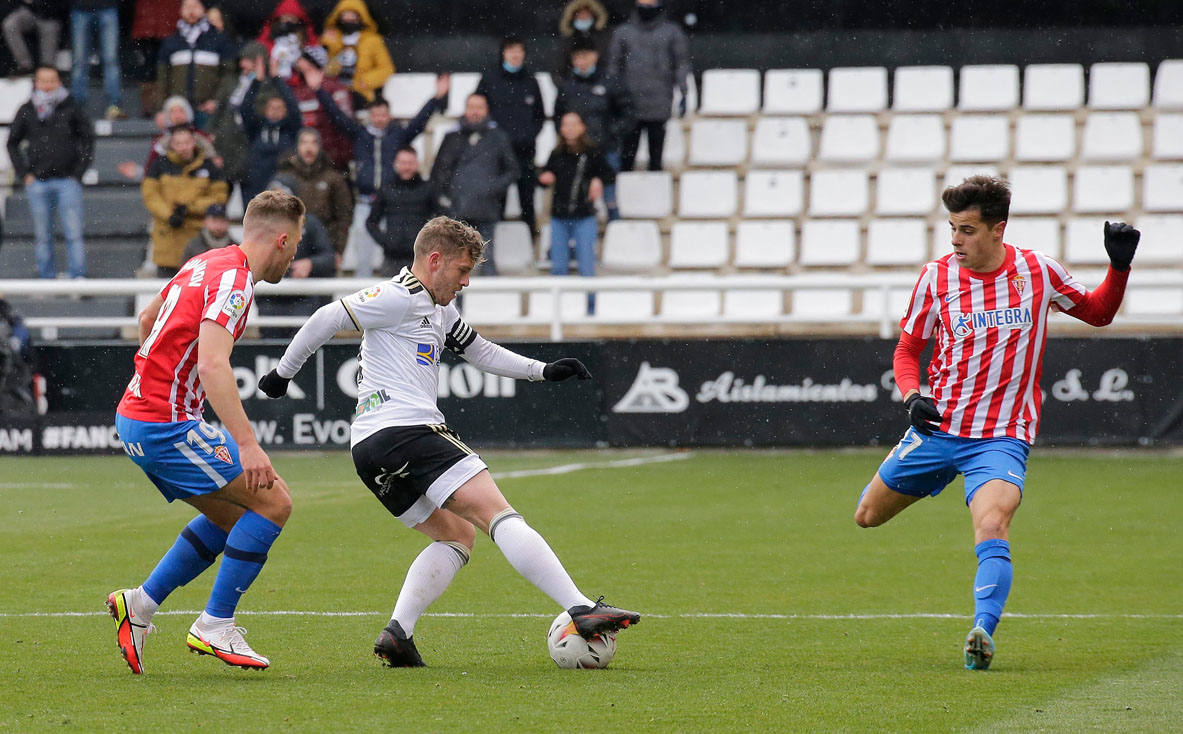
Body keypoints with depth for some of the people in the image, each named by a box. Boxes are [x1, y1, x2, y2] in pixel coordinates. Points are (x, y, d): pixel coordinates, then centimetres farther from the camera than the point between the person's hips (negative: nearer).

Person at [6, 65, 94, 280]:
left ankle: (78, 276, -6)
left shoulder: (71, 108, 2)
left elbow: (87, 139, 8)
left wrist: (79, 172, 1)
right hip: (37, 182, 2)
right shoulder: (27, 111, 7)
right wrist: (24, 174, 6)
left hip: (67, 181, -2)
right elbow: (12, 143, 16)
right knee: (43, 236, 5)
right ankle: (47, 278, 11)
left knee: (74, 233, -7)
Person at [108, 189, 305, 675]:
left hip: (136, 416, 10)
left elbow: (147, 318, 29)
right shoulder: (233, 280, -16)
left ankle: (141, 603, 16)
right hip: (167, 426, -10)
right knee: (273, 502, -7)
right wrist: (247, 444, -34)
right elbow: (213, 365, -29)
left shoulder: (206, 264, 13)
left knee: (233, 514, 17)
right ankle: (215, 627, -5)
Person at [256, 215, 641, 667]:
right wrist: (284, 373, -3)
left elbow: (480, 352, 36)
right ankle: (583, 611, -23)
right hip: (405, 430, -11)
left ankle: (397, 633, 0)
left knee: (457, 534, 17)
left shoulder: (439, 311, 25)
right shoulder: (400, 298, -5)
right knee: (499, 515, -14)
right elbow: (328, 319, -10)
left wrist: (543, 371, 26)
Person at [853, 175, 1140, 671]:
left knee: (992, 531, -28)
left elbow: (1098, 313, 14)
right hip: (938, 427, 3)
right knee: (868, 515, 14)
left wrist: (1119, 266, -4)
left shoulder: (1037, 271, -2)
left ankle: (983, 631, -35)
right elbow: (908, 348, 8)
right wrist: (912, 396, -11)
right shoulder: (936, 277, -2)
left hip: (1001, 438, -3)